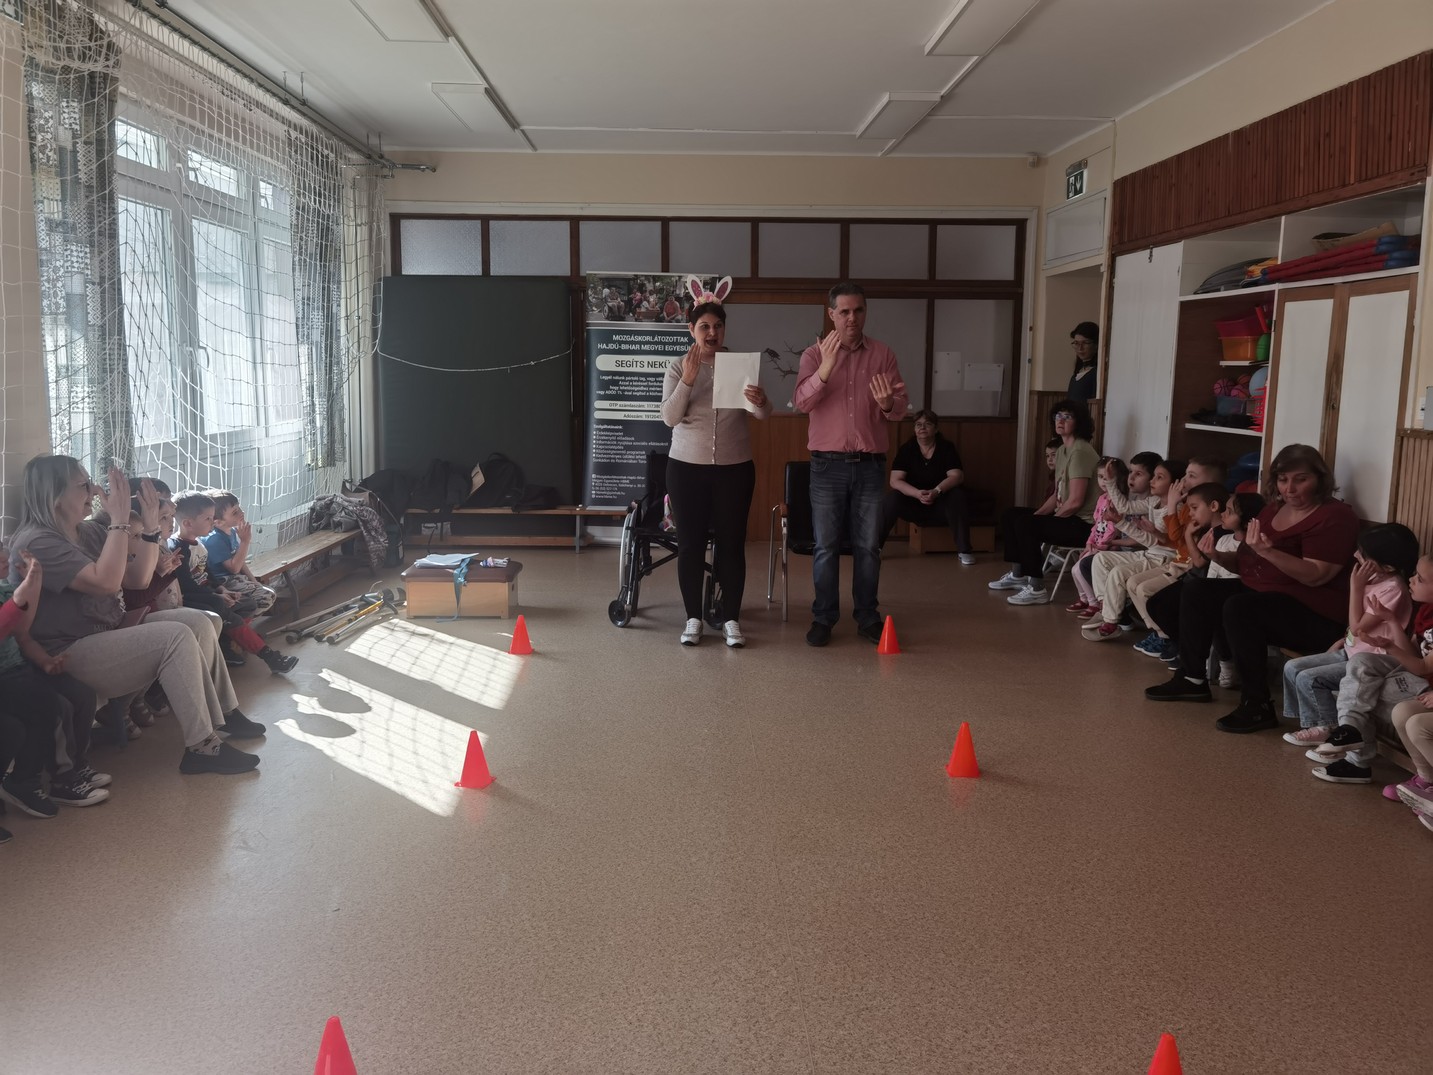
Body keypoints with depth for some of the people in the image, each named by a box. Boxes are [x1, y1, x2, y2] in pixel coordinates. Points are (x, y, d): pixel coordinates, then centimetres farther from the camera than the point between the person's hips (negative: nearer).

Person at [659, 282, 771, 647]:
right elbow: (669, 417, -11)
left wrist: (760, 401, -33)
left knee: (731, 544, 3)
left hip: (734, 468, 0)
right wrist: (688, 379, -24)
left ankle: (731, 619, 13)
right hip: (686, 467, 0)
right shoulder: (678, 367, -1)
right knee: (690, 544, 4)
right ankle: (693, 618, 15)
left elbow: (764, 413, -9)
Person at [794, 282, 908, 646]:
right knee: (826, 546, 3)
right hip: (828, 465, -1)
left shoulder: (883, 355, 4)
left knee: (868, 546, 7)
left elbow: (902, 408, 2)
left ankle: (868, 618, 17)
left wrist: (888, 404, -22)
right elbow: (802, 402, -15)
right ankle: (823, 618, 13)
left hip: (870, 465, 1)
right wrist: (826, 367, -31)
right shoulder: (814, 354, 0)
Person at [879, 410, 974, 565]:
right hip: (914, 507, 0)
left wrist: (936, 491, -35)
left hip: (940, 508, 0)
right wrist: (918, 493, -32)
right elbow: (895, 481, -14)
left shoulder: (947, 448, -4)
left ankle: (964, 550, -23)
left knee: (957, 496, -31)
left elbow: (956, 476, -16)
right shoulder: (906, 449, -4)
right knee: (892, 498, -28)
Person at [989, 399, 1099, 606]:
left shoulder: (1080, 452, -19)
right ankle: (1018, 575, 21)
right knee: (1012, 515, 13)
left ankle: (1037, 590, -19)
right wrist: (1037, 514, 3)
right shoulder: (1061, 451, 12)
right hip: (1066, 517, 11)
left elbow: (1075, 502, -23)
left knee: (1025, 525, -24)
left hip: (1083, 524, -11)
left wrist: (1052, 517, -10)